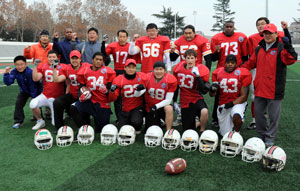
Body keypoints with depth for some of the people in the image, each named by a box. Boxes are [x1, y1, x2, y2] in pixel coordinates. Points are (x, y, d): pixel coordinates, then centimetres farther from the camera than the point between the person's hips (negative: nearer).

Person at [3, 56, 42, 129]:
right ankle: (18, 121, 3)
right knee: (18, 103, -8)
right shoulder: (14, 72, -18)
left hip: (36, 91, -5)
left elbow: (33, 87, -28)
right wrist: (6, 74, -42)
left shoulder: (30, 72, -35)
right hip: (24, 91, 5)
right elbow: (8, 82, -26)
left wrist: (33, 98, -23)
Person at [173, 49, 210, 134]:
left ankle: (202, 131, -10)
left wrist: (198, 76, -27)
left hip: (197, 99, -3)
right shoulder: (178, 68, 1)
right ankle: (195, 123, 39)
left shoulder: (201, 70, -9)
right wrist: (174, 101, 17)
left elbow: (204, 91, -18)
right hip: (185, 102, 3)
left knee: (204, 112, -37)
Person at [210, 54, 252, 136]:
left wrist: (232, 103, -20)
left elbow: (244, 96, -8)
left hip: (237, 102, -3)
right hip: (223, 105, 3)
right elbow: (212, 94, 8)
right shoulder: (218, 73, 2)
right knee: (226, 134, 4)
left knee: (237, 116, -38)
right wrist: (213, 88, -15)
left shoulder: (241, 74, -7)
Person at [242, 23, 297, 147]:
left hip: (274, 90, -5)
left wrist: (287, 46, -32)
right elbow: (251, 63, 20)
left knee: (273, 116, 5)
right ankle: (262, 135, 31)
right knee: (258, 113, 14)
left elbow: (291, 59, -20)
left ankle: (269, 140, 16)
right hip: (259, 89, 6)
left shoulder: (281, 48, -4)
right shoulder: (259, 49, 13)